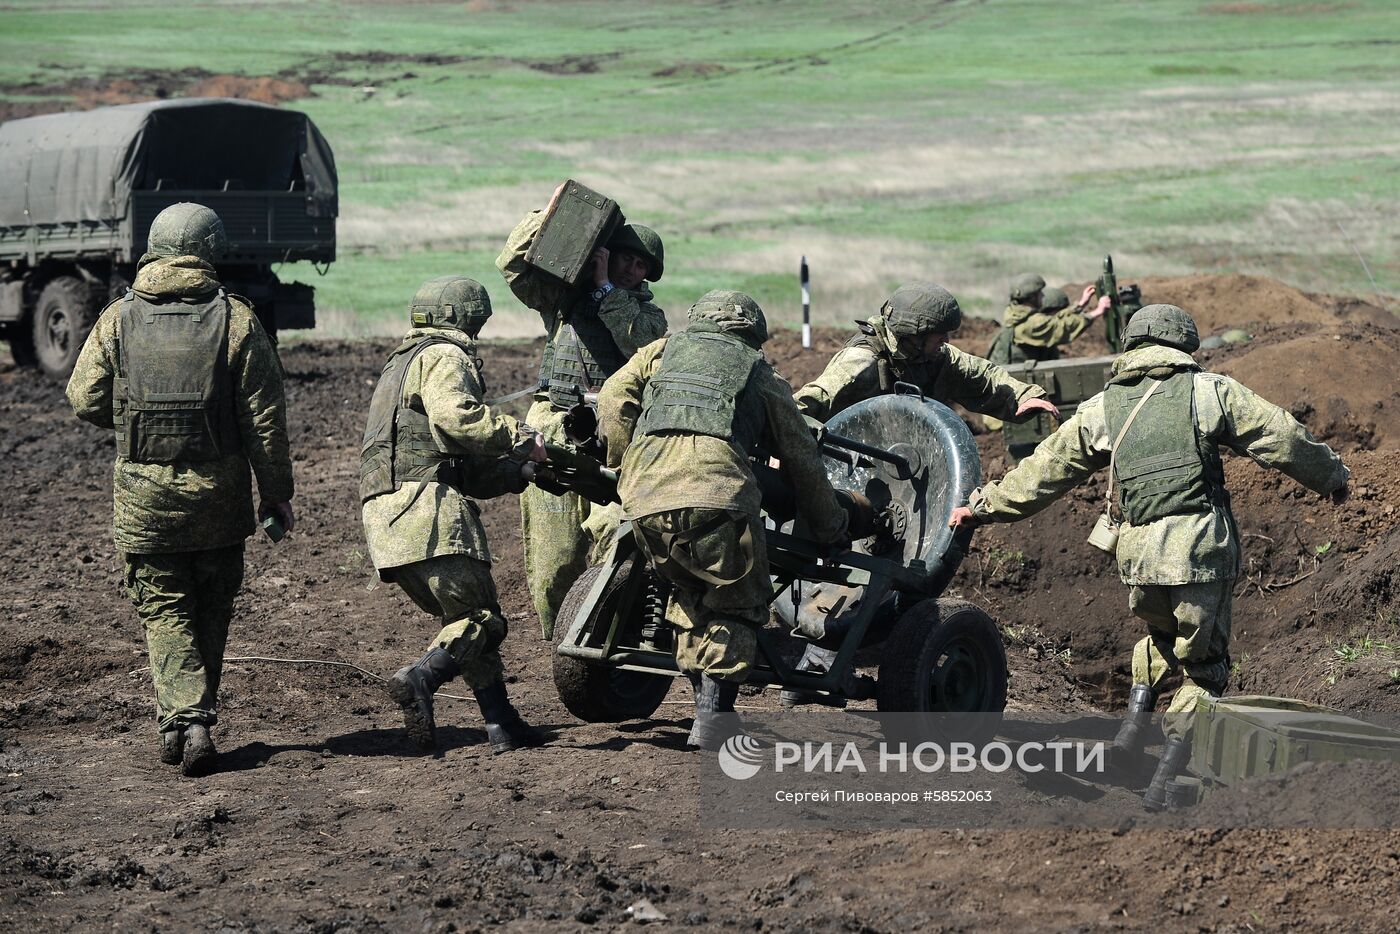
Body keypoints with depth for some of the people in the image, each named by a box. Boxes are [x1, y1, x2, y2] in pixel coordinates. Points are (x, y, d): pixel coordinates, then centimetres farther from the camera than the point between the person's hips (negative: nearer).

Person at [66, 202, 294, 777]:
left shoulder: (119, 319, -2)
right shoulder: (236, 319, -5)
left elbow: (85, 400, 3)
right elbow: (265, 415, -5)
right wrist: (276, 492, 3)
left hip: (143, 490, 0)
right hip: (218, 488, 0)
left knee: (165, 609, 7)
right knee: (211, 607, 16)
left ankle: (183, 719, -9)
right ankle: (195, 717, 19)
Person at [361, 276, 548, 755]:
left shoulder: (399, 365, 35)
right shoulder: (446, 356, 4)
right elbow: (455, 415, -19)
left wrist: (519, 470, 26)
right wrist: (521, 438, -8)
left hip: (383, 516, 9)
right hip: (426, 505, -9)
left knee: (461, 614, 14)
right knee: (482, 619, -10)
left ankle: (502, 725, 8)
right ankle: (420, 678, -34)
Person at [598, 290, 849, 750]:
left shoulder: (662, 351, 30)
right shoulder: (761, 375, 24)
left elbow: (612, 401, 19)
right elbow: (802, 458, 27)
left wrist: (624, 464, 29)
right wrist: (829, 527, 38)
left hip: (644, 503, 3)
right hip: (715, 497, -3)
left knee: (690, 595, 23)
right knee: (736, 606, 9)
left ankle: (707, 706, 20)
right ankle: (713, 717, -3)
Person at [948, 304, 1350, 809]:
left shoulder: (1101, 409, 13)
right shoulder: (1210, 390, 5)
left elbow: (1043, 471, 19)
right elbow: (1284, 440, 6)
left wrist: (984, 505, 31)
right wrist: (1331, 474, 22)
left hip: (1138, 553, 3)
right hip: (1202, 550, -3)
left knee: (1162, 634, 32)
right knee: (1203, 664, 11)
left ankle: (1136, 717, 14)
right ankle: (1167, 774, 2)